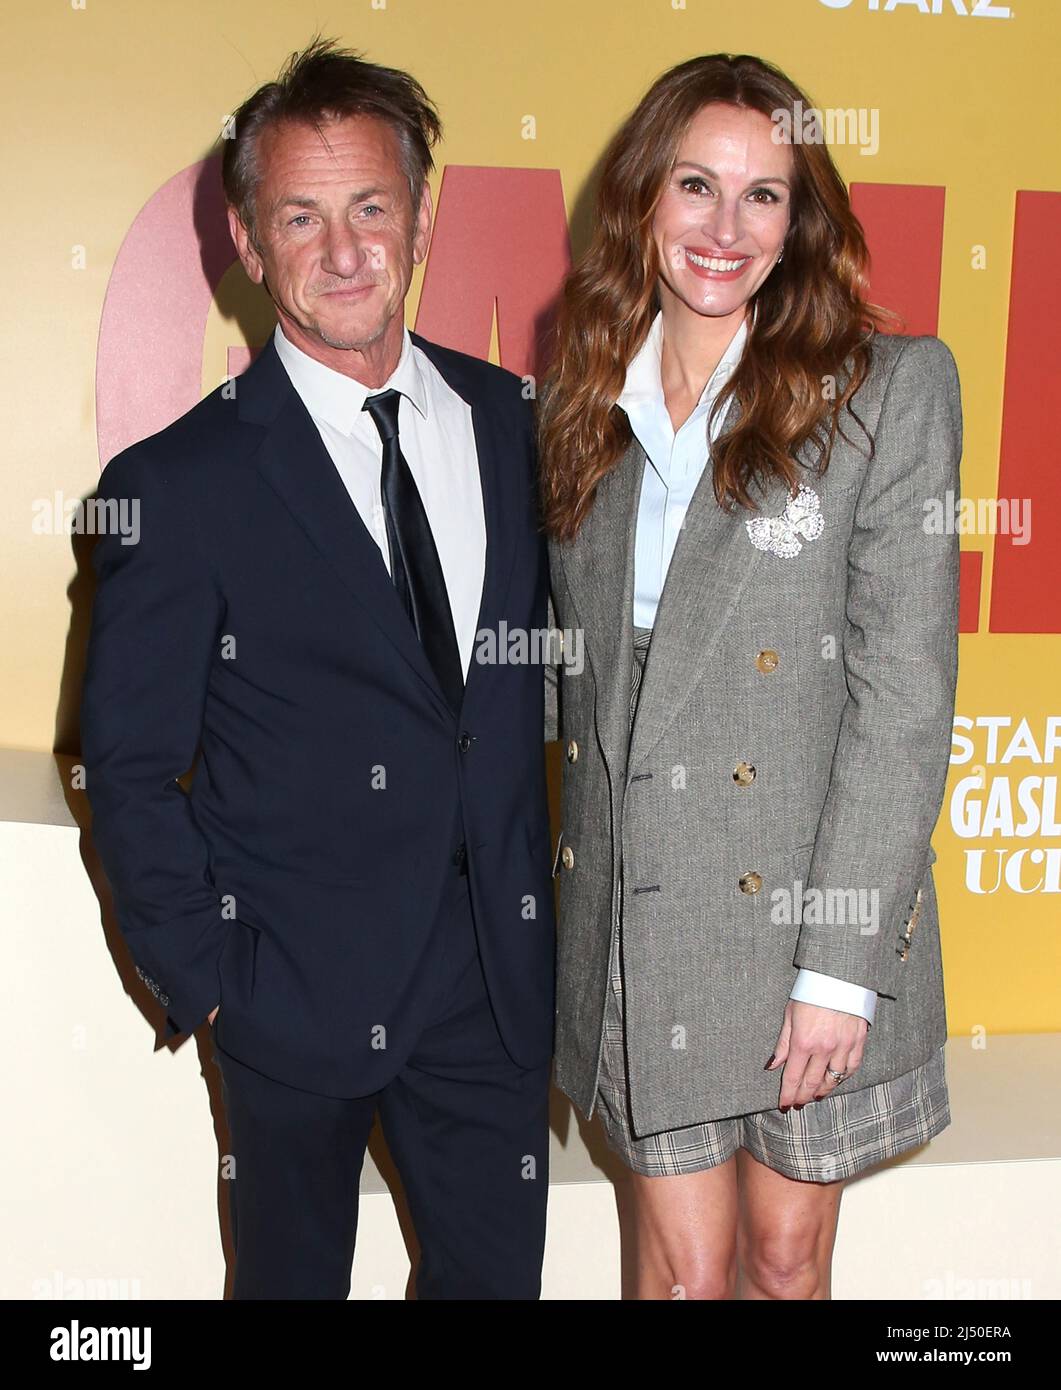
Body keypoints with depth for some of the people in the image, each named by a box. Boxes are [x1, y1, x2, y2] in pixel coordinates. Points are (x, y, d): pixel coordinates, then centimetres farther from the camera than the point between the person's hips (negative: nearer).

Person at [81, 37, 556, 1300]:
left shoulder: (511, 422, 1)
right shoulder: (179, 484, -12)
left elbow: (545, 660, 8)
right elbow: (126, 763, -6)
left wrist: (537, 904, 5)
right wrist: (202, 975, -7)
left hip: (497, 968, 4)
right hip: (299, 991, -3)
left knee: (496, 1271, 18)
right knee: (292, 1275, 18)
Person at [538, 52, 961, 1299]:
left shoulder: (889, 387, -6)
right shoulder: (581, 399, 7)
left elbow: (906, 691, -11)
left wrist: (841, 963, -15)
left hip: (812, 909, -2)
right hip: (632, 911, 3)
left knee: (787, 1254, 15)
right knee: (682, 1265, 11)